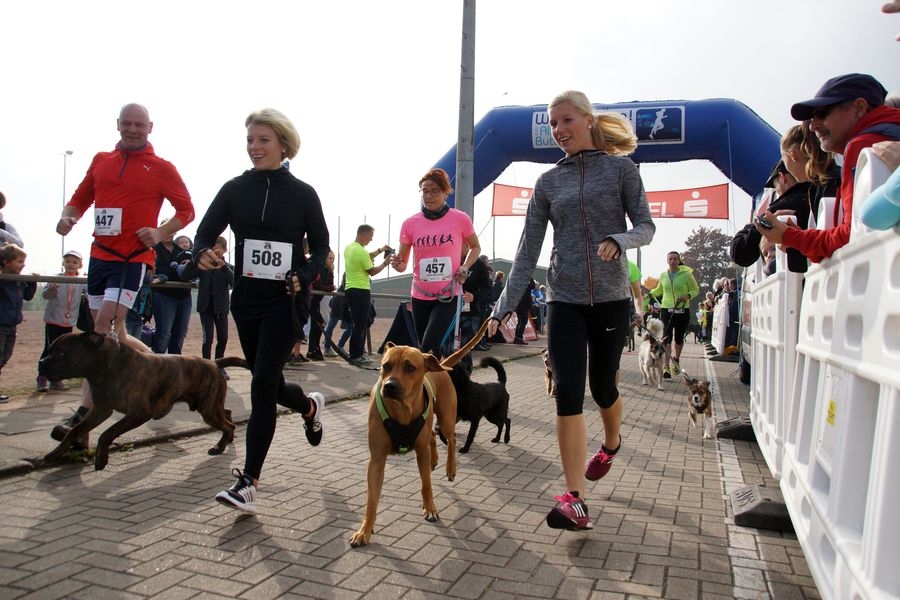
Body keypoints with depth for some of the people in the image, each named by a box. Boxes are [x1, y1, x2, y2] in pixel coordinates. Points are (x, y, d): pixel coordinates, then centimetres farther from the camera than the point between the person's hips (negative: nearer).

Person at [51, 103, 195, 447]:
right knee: (112, 335, 10)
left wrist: (160, 233, -12)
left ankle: (83, 418, -14)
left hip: (134, 258, -6)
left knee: (104, 325, -16)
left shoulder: (162, 168, -1)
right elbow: (80, 198, 19)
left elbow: (187, 210, 4)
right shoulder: (101, 161, 12)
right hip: (99, 255, 6)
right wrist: (68, 217, -3)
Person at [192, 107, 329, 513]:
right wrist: (202, 254, -21)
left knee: (263, 383, -11)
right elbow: (205, 233, 2)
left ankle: (248, 483, -5)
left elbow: (320, 247, 3)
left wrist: (304, 277, -16)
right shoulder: (235, 189, 3)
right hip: (245, 300, 4)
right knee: (269, 384, 14)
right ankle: (309, 406, 48)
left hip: (283, 301, -4)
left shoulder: (302, 194, -2)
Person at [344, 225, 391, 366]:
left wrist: (380, 250, 18)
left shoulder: (349, 247, 10)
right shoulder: (361, 251, -18)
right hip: (361, 291, -10)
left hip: (350, 289, 10)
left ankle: (359, 352, 25)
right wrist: (385, 263, 3)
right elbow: (372, 271, -10)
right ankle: (356, 356, -1)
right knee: (360, 325, -4)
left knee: (360, 323, 18)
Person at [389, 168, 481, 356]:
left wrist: (465, 267, -6)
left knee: (428, 349, -16)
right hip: (420, 296, 3)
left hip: (449, 295, -3)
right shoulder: (410, 223, -2)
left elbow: (475, 247, 12)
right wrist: (397, 263, -20)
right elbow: (403, 264, 3)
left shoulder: (460, 219, -6)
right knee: (426, 349, 12)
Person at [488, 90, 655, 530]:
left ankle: (611, 443, 46)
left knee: (602, 385, 11)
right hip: (564, 300, 1)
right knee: (568, 393, -9)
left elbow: (646, 225, 1)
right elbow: (528, 249, 5)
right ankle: (575, 501, -7)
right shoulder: (548, 182, 8)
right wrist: (504, 306, 0)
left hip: (610, 298, -1)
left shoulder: (620, 168, 2)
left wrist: (620, 239, -23)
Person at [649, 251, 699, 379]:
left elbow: (695, 289, 3)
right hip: (667, 309, 1)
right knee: (667, 337, -11)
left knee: (679, 338, 12)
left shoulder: (686, 274, -4)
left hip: (682, 310, -1)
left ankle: (676, 361, 38)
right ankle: (666, 367, -13)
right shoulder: (663, 275, 6)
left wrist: (688, 295, -16)